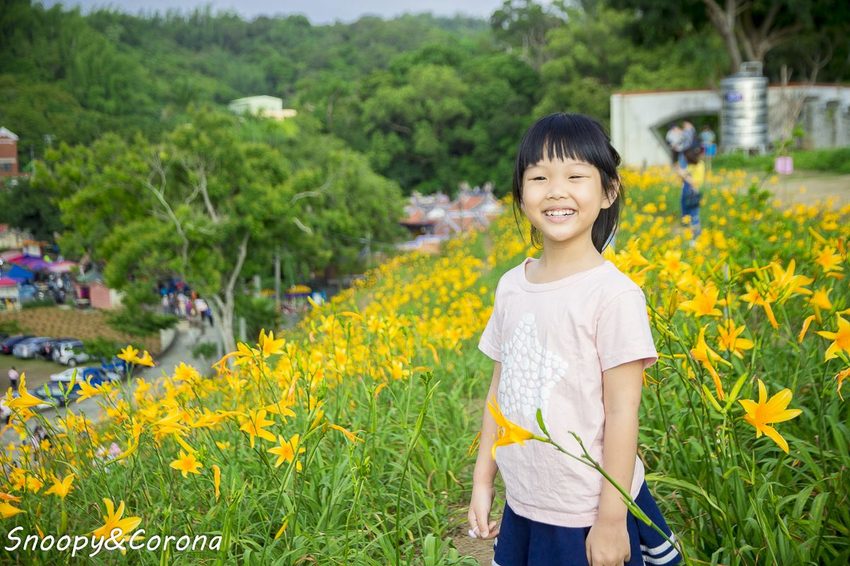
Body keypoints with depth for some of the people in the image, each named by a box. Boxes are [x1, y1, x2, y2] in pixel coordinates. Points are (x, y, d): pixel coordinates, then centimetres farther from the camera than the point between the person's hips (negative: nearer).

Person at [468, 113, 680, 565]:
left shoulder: (613, 295, -16)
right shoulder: (511, 286, 1)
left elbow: (621, 411, -14)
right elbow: (500, 390, 8)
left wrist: (611, 520, -13)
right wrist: (482, 482, 10)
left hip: (587, 517, -5)